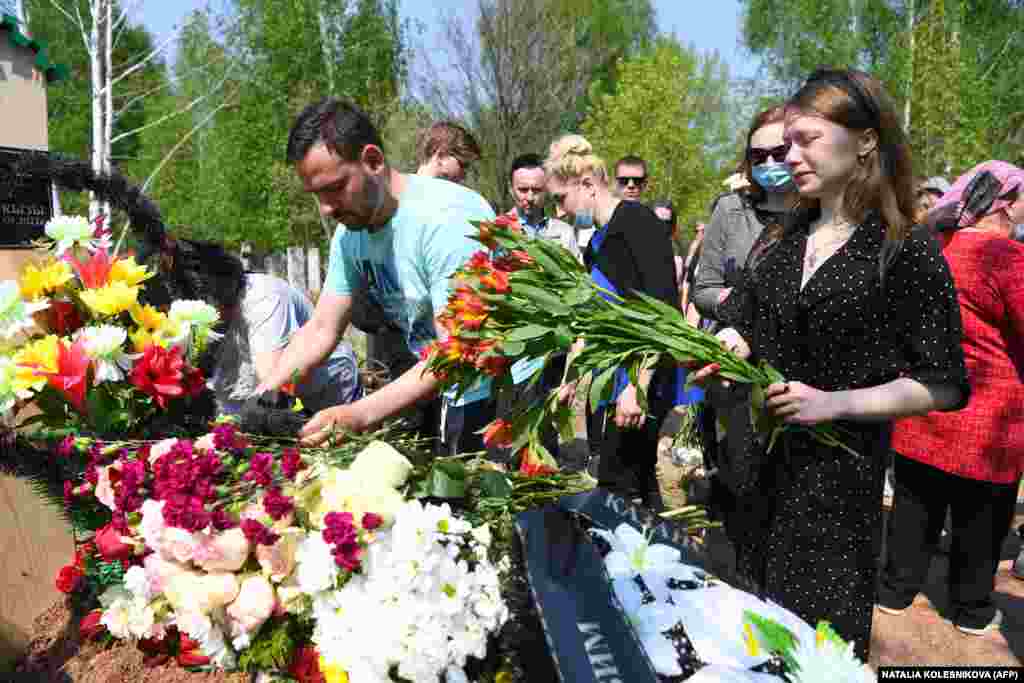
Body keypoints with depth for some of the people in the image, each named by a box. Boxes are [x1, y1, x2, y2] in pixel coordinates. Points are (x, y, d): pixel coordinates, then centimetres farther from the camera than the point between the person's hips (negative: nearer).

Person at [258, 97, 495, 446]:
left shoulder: (447, 218, -26)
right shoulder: (349, 234, -1)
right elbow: (320, 330, 5)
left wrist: (361, 414, -37)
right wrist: (261, 395, -10)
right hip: (437, 393, 7)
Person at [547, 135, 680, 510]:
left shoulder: (637, 222, -11)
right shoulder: (597, 243, 16)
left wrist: (638, 385, -23)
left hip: (639, 383, -9)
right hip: (609, 385, 9)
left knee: (617, 487, -6)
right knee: (639, 484, 14)